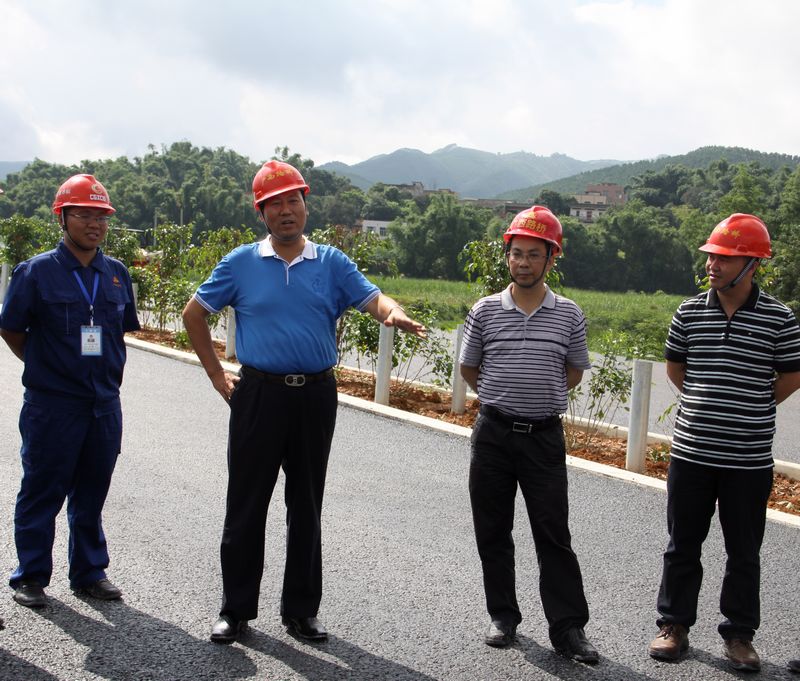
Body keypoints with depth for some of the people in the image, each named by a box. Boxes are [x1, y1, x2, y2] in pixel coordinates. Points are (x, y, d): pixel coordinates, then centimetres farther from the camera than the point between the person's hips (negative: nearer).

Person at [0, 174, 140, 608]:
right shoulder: (37, 271, -7)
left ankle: (89, 572, 26)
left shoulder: (116, 274, 7)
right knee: (42, 492, 5)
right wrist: (44, 366, 4)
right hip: (51, 406, -4)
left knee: (91, 494, 13)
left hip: (104, 405, 4)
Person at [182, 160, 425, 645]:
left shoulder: (332, 263, 5)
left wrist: (394, 313, -31)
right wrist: (216, 374, 6)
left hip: (316, 396, 1)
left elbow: (372, 298, -8)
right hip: (259, 394, -1)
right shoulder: (241, 263, 4)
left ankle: (301, 610, 23)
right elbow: (195, 315, 11)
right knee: (247, 505, 4)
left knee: (307, 508, 10)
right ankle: (237, 609, 18)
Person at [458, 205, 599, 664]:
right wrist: (502, 398, 11)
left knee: (554, 535, 1)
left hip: (545, 435, -1)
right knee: (493, 531, 9)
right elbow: (469, 367, 11)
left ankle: (568, 628, 8)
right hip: (493, 433, 1)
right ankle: (504, 617, 22)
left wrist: (540, 396, 8)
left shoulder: (569, 314, 0)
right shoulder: (486, 310, 0)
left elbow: (574, 370, 12)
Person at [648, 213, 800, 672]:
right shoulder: (689, 313, 0)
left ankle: (739, 634, 24)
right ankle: (675, 625, 25)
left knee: (744, 552, 10)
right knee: (683, 545, 11)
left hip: (749, 460, -2)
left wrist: (749, 410, 7)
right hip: (691, 453, 2)